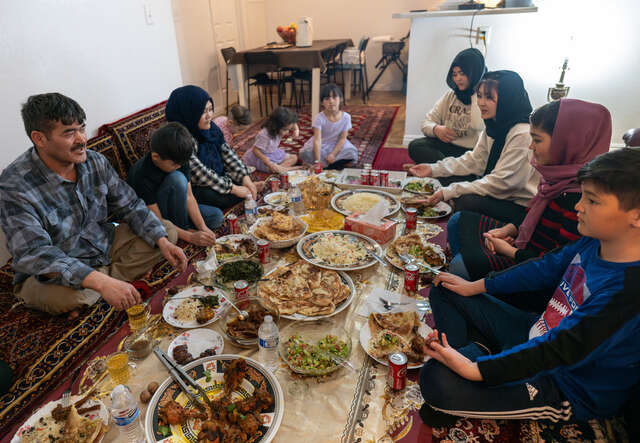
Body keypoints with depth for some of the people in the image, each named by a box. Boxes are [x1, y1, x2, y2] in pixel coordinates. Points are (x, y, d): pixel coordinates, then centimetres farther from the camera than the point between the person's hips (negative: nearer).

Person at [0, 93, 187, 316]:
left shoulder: (95, 161, -7)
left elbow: (130, 206, -1)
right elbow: (32, 253, -35)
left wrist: (162, 241, -17)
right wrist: (100, 282, -47)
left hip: (104, 246, 6)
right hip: (53, 274, -5)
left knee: (168, 231, -3)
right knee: (69, 294, -40)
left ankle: (111, 276, -13)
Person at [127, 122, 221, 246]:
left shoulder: (179, 160, -15)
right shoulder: (143, 177, -33)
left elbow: (189, 196, -13)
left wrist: (203, 227, -23)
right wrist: (190, 237, -33)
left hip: (171, 206, 6)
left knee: (217, 216, -7)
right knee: (176, 179, -33)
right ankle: (182, 228, -16)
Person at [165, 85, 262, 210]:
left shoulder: (211, 128, -5)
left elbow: (227, 153, -2)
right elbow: (201, 174, -28)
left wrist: (245, 178, -13)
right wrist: (233, 188, -24)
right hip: (194, 189, -7)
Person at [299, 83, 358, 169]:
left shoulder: (346, 117, -12)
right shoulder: (319, 118, -19)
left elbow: (343, 138, -9)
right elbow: (317, 140, -27)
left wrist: (333, 154, -22)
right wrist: (317, 161, -36)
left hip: (337, 146, 2)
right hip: (321, 146, -1)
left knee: (352, 154, -27)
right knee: (305, 153, -31)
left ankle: (326, 166, -15)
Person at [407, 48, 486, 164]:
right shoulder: (450, 95, 15)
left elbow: (479, 126, -23)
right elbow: (427, 123, 10)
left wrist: (476, 94, -11)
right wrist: (436, 129, -14)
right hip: (447, 146, 5)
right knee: (415, 146, -20)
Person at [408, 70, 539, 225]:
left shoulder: (522, 135, -25)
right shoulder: (493, 126, 3)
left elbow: (500, 182, -26)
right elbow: (475, 160, 8)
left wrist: (449, 192, -26)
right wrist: (434, 169, -4)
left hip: (521, 206, -9)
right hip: (500, 192, 9)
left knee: (467, 201, -31)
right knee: (447, 176, 0)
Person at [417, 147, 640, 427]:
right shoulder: (595, 242, -6)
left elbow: (561, 349, -32)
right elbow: (546, 268, 7)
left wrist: (474, 369, -32)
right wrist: (476, 287, 9)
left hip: (566, 388, -8)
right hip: (538, 332, 8)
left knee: (436, 381, -31)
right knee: (444, 292, 10)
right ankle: (475, 350, -6)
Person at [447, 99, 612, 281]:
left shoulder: (578, 197, -29)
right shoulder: (560, 174, -1)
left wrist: (510, 251, -16)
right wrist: (509, 229, -1)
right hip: (522, 240, 10)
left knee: (460, 266, -26)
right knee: (458, 221, 12)